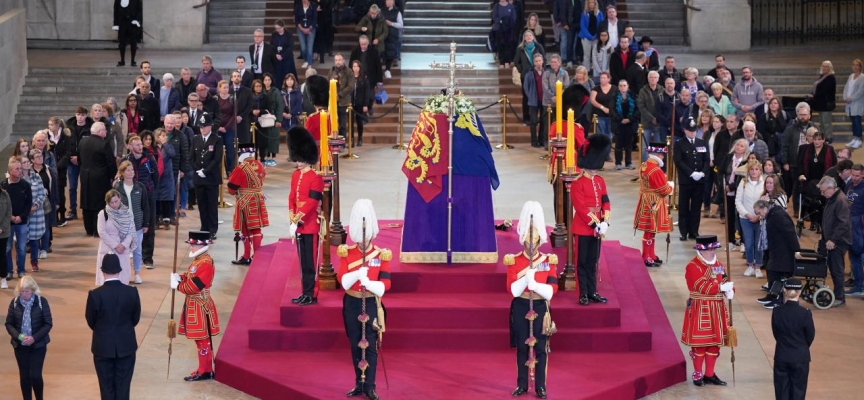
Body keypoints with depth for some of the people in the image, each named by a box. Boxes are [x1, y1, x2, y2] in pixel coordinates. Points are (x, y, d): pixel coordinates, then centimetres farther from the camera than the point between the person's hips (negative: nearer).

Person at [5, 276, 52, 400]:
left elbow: (48, 323, -7)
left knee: (35, 375, -8)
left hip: (38, 345, -2)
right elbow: (9, 323, 2)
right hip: (20, 345, 2)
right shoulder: (14, 302, -2)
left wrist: (34, 338, -18)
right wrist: (19, 336, -16)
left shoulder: (42, 301, -9)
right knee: (24, 376, 7)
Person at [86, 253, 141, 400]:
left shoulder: (95, 294, -16)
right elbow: (136, 318, 2)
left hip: (103, 347, -1)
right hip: (126, 346, 1)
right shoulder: (132, 292, -11)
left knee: (107, 388, 9)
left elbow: (91, 322, -2)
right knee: (123, 387, 9)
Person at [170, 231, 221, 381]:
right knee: (201, 338, 15)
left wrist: (177, 286, -14)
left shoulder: (206, 263, -21)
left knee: (203, 339, -3)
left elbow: (195, 285, -25)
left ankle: (204, 371, 3)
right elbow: (190, 276, 18)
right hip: (194, 304, 10)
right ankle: (205, 369, 23)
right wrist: (178, 277, -2)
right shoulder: (198, 260, 11)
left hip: (200, 306, -10)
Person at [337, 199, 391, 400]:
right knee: (355, 345, 9)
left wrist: (368, 282, -28)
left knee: (371, 346, -2)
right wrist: (358, 273, -29)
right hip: (352, 304, 2)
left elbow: (385, 284, -10)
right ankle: (359, 384, 19)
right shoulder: (346, 253, -1)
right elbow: (342, 280, -11)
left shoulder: (381, 255, -5)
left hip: (372, 304, -2)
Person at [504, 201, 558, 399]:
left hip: (540, 308, 0)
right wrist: (528, 274, -22)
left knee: (540, 348, 2)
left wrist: (534, 284, -23)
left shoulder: (548, 261, -1)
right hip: (521, 308, 0)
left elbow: (551, 290, -8)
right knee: (522, 348, 6)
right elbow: (513, 290, -11)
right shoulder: (514, 261, -2)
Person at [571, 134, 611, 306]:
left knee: (593, 261, 12)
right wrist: (596, 224, -19)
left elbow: (605, 202, 8)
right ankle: (583, 294, 5)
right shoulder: (577, 184, -13)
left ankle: (592, 292, 18)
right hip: (583, 228, -6)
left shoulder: (600, 181, 9)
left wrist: (604, 222, -7)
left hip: (597, 227, 7)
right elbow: (581, 208, -18)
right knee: (582, 261, 1)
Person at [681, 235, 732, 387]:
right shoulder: (693, 266, -13)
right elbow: (702, 287, -22)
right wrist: (721, 287, -24)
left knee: (715, 341, 10)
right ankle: (697, 374, 10)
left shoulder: (718, 265, 11)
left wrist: (730, 290, -15)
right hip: (700, 310, -7)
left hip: (717, 309, 7)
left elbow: (726, 282, 9)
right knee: (699, 342, -1)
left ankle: (710, 374, 17)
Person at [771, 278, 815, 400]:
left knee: (782, 390, 11)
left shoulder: (777, 312, -9)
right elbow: (810, 336, -4)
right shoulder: (805, 313, -16)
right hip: (800, 358, -2)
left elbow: (776, 334, 1)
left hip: (781, 357, 2)